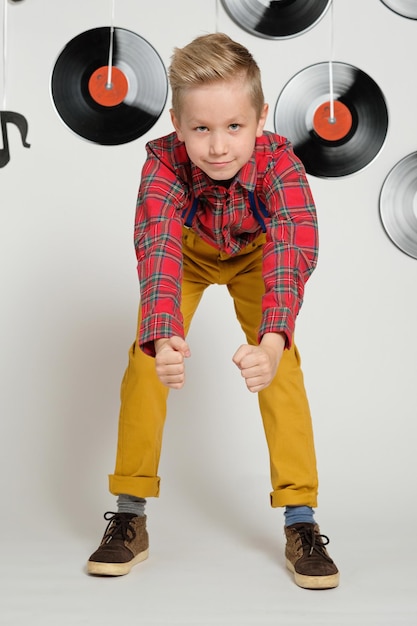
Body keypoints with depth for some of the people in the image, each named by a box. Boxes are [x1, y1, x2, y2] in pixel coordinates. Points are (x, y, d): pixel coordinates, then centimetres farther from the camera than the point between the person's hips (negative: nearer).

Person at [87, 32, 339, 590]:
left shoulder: (279, 160, -38)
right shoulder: (164, 161, -36)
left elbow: (294, 247, -50)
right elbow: (157, 247, -48)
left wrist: (272, 342, -67)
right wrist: (163, 339, -66)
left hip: (254, 256, 0)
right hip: (189, 253, 1)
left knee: (283, 369, -16)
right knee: (144, 359, -12)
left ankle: (301, 525, -4)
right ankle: (130, 518, 2)